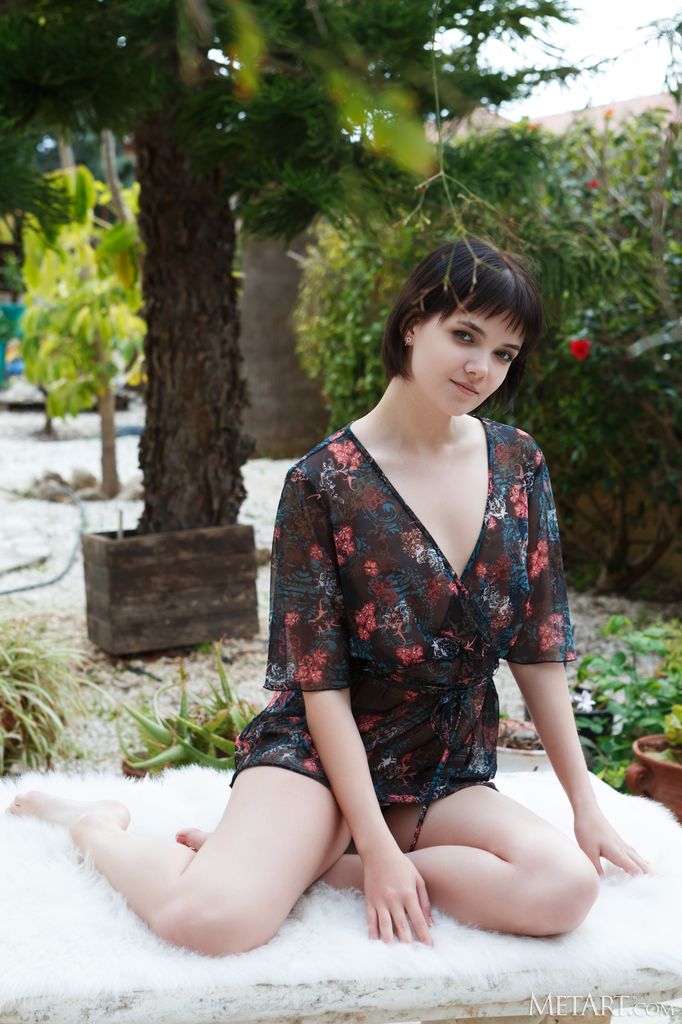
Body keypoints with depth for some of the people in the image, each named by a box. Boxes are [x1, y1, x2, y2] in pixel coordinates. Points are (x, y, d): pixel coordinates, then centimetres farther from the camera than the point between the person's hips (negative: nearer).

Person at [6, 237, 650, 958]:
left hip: (446, 773, 5)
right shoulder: (324, 480, -13)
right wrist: (378, 847, -16)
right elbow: (320, 682, -12)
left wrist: (585, 805, 5)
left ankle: (311, 866, -7)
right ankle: (96, 826, 6)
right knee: (211, 919, -30)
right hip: (315, 753, -4)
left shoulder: (517, 463, 2)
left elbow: (539, 646, 6)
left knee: (567, 887, -25)